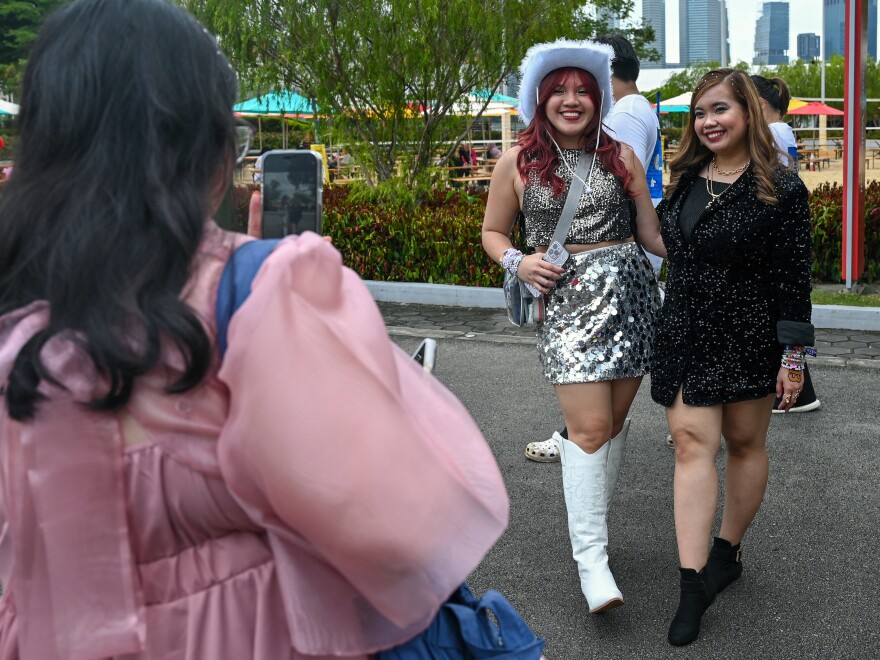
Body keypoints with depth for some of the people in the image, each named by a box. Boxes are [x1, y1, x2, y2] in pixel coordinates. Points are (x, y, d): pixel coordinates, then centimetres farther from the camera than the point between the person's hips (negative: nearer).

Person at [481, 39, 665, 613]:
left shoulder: (619, 155, 9)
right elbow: (493, 232, 14)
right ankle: (590, 556, -5)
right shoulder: (517, 163, 5)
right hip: (565, 300, -3)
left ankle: (591, 524, 24)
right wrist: (518, 263, -6)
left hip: (629, 292, 3)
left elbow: (653, 232, 11)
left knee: (611, 423, 8)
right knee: (590, 427, -11)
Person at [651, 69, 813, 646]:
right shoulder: (685, 179, 8)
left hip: (748, 338, -4)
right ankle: (694, 583, -7)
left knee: (745, 443, 10)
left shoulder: (780, 190, -9)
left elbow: (794, 278, -10)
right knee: (692, 443, -5)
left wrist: (794, 355, -12)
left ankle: (728, 552, 29)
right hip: (685, 336, 4)